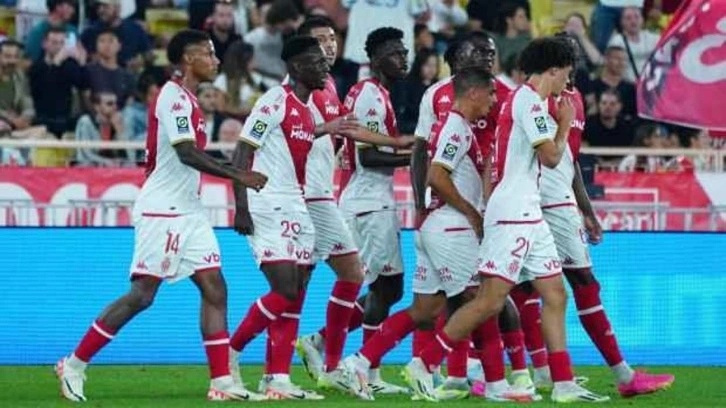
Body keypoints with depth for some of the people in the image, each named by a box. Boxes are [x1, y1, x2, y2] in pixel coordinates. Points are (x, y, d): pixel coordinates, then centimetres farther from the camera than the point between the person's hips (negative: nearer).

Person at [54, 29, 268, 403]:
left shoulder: (185, 99, 17)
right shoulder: (174, 96, -13)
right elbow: (186, 152, -24)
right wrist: (237, 176, -24)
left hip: (187, 211, 10)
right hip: (162, 210, -10)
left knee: (214, 288, 1)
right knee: (142, 295, -9)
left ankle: (222, 382, -1)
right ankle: (74, 365, -1)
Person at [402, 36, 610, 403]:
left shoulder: (519, 99, 17)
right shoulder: (530, 100, -12)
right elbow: (550, 156, -13)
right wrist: (565, 125, 2)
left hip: (528, 215, 11)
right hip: (512, 214, -11)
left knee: (555, 296, 7)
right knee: (490, 301, -12)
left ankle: (563, 384, 6)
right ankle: (423, 364, -7)